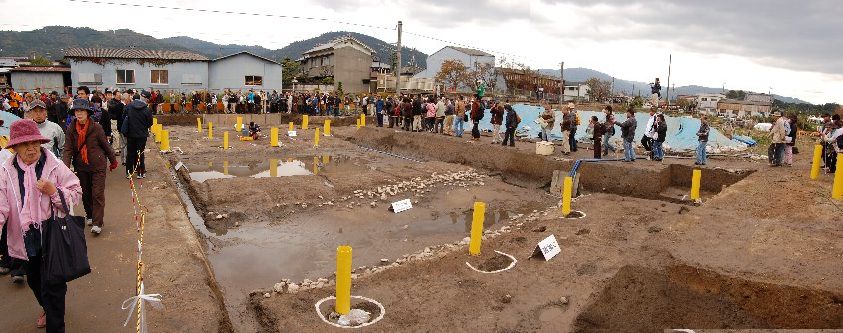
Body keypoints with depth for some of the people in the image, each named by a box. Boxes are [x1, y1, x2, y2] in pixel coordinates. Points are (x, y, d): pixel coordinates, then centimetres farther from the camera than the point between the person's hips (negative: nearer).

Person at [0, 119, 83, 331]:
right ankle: (47, 308, 53)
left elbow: (76, 193, -4)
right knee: (34, 281, 26)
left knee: (52, 286, -3)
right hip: (24, 239, 4)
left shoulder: (55, 166, -8)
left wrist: (54, 191, -21)